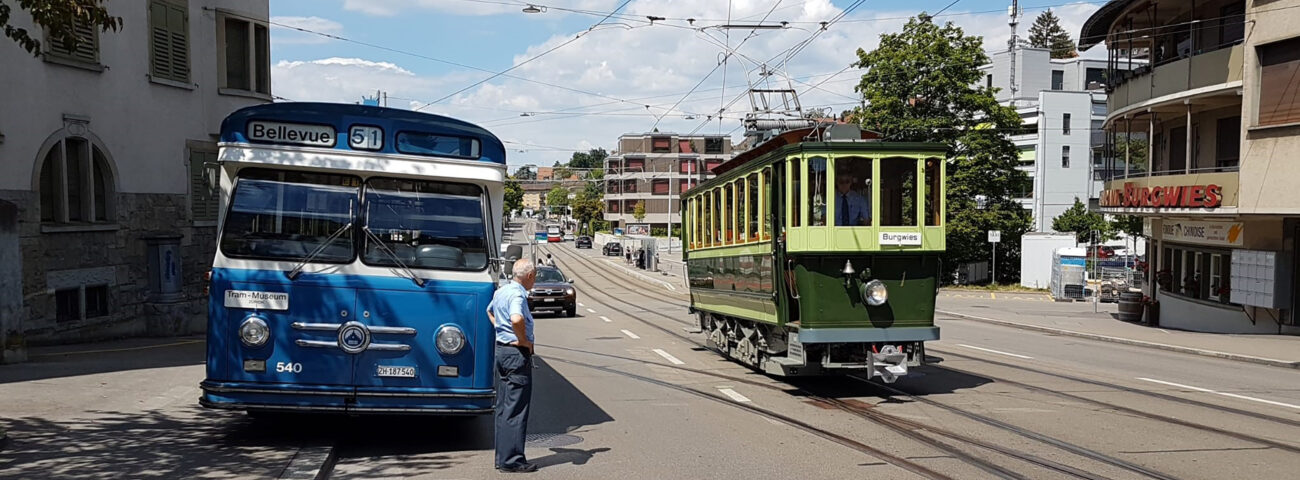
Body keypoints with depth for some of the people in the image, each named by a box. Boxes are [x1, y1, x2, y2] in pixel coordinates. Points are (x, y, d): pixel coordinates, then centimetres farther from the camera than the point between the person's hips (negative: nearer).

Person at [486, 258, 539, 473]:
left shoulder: (500, 292, 12)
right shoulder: (518, 295, -18)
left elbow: (490, 311, 33)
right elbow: (517, 320, -37)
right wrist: (524, 341, -21)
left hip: (501, 350, 10)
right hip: (517, 353, -10)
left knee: (503, 407, 14)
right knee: (516, 409, -4)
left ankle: (502, 456, 20)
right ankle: (512, 460, 0)